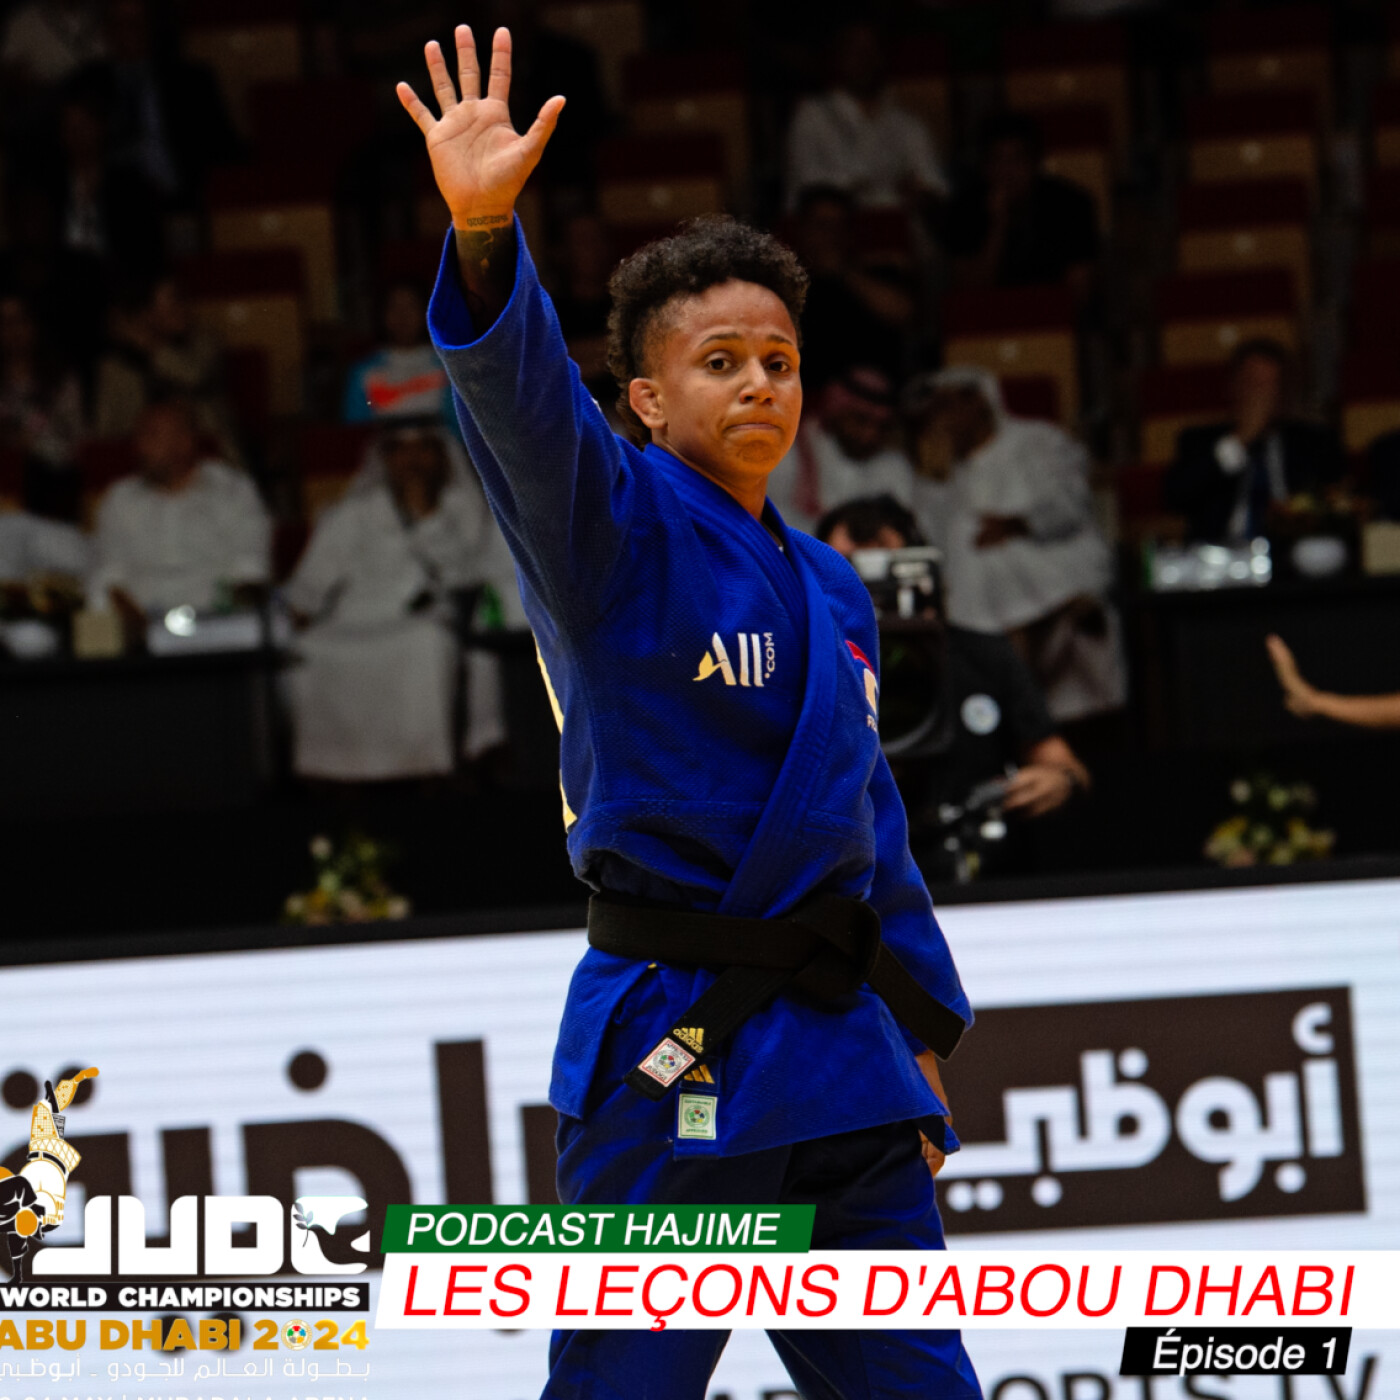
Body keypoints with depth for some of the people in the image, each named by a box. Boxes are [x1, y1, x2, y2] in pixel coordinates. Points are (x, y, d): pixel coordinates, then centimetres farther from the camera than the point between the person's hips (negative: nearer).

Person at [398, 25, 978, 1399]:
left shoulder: (831, 589, 17)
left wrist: (921, 1029, 24)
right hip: (674, 1055, -7)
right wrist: (485, 236, -43)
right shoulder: (617, 524, -5)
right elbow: (524, 411, -26)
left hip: (836, 1055, 7)